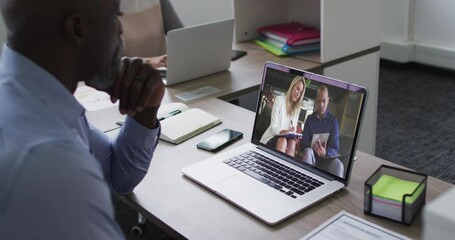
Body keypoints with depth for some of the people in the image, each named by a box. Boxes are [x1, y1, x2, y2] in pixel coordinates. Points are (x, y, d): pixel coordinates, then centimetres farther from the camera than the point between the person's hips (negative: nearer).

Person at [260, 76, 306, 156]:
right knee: (283, 140, -35)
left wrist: (295, 137, -19)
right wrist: (285, 132, -34)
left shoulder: (297, 108, 11)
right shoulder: (279, 100, -5)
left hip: (286, 138, 4)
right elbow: (273, 128, -13)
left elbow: (293, 130, 5)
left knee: (292, 142, -30)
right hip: (270, 138, -4)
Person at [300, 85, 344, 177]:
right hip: (311, 156, 2)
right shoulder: (310, 119, 6)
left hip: (327, 158, -1)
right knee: (308, 151, -32)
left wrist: (325, 153, -32)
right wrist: (312, 146, -25)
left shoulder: (333, 121, 0)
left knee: (338, 165, -33)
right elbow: (304, 143, 0)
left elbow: (335, 149, -8)